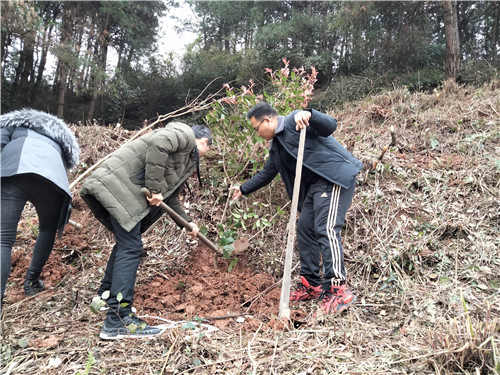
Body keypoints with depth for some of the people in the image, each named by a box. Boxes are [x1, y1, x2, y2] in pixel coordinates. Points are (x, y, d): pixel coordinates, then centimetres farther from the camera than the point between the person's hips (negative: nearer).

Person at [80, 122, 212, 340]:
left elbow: (170, 197, 30)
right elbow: (158, 144, -21)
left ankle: (106, 296, 35)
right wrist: (155, 188, -19)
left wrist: (187, 222, 31)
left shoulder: (186, 161, 28)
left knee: (126, 243, 20)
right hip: (117, 184, -11)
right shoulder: (186, 135, 0)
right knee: (130, 248, -13)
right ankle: (118, 320, -13)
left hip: (128, 191, 11)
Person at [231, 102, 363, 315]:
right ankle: (311, 285, 17)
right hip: (315, 184, 10)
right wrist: (243, 190, 38)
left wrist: (309, 115, -38)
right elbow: (266, 174, 31)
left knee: (325, 229, -20)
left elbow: (330, 126, -19)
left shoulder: (294, 122, -7)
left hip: (336, 176, -10)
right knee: (304, 229, 8)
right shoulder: (276, 147, 20)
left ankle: (337, 288, -21)